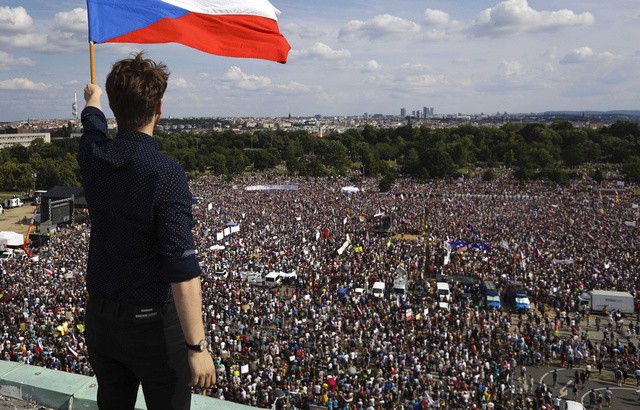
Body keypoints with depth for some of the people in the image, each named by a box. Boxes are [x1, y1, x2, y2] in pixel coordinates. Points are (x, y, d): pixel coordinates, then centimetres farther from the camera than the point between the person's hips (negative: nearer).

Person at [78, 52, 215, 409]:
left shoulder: (93, 156, -5)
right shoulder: (166, 173, -23)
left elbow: (93, 122, 22)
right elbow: (182, 269, -26)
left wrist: (93, 97, 44)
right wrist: (197, 347, -22)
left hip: (100, 316, 6)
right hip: (152, 322, -6)